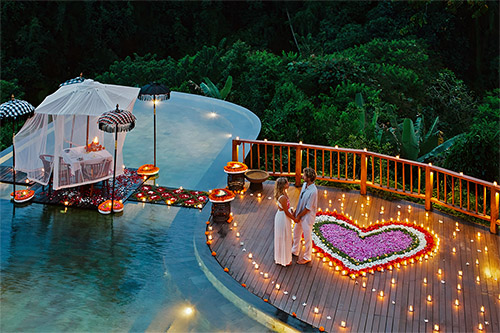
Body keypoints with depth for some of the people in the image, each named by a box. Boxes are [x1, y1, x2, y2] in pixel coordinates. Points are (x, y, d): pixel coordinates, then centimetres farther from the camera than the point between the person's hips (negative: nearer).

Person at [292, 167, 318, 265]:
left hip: (307, 216, -9)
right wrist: (296, 211, 9)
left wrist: (298, 217, -14)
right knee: (296, 232, 24)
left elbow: (308, 208, -23)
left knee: (307, 237, 9)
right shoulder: (304, 185, -6)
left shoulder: (313, 191, -31)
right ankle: (295, 251, 46)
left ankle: (307, 257, 27)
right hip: (300, 214, 9)